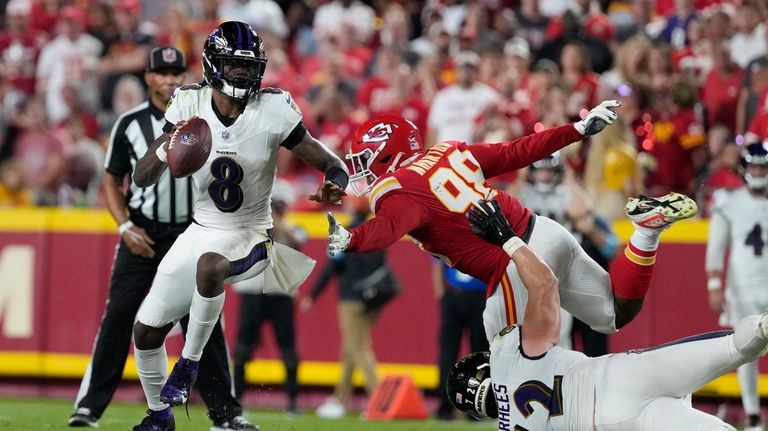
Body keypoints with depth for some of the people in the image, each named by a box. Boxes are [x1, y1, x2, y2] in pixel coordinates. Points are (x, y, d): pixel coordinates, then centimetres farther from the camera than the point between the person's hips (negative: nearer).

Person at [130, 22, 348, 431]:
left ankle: (190, 362, -16)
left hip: (251, 235, -4)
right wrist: (164, 151, -33)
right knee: (146, 331, 5)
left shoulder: (274, 110, -16)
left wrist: (334, 185, -35)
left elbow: (329, 163, -11)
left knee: (209, 265, -38)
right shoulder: (189, 104, -9)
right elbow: (142, 180, -11)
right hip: (201, 230, 4)